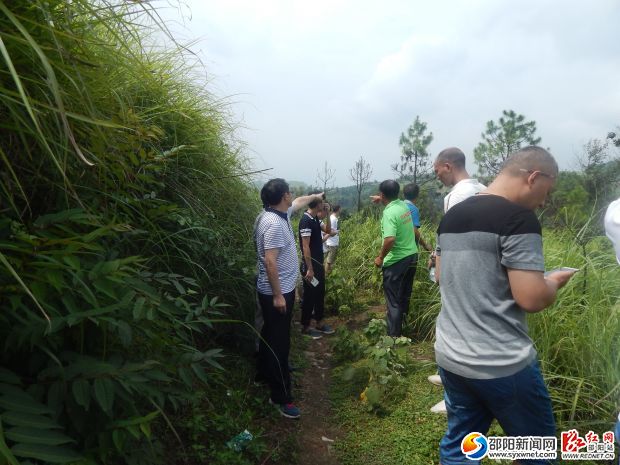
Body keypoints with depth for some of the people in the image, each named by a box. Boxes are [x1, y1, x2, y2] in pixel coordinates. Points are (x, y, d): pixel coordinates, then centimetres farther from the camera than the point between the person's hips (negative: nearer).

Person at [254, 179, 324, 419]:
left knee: (270, 335, 24)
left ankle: (264, 372, 43)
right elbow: (269, 261, -28)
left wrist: (315, 196, 43)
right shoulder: (273, 224, -25)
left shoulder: (280, 213, 6)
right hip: (276, 293, -10)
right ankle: (281, 397, 7)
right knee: (279, 342, -3)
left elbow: (298, 202, 28)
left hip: (279, 290, 10)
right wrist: (278, 295, -25)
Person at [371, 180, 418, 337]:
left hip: (396, 261, -8)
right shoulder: (403, 205, 2)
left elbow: (390, 239, -33)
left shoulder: (389, 213, -22)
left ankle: (394, 334, 12)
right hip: (411, 255, 8)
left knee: (394, 299, 3)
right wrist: (381, 200, 34)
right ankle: (404, 326, 39)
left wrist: (380, 257, -20)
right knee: (405, 296, 22)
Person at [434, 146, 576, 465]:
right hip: (502, 363, -7)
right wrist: (554, 282, 2)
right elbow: (531, 299, -19)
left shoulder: (452, 215, 8)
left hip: (450, 356, 7)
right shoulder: (518, 218, -15)